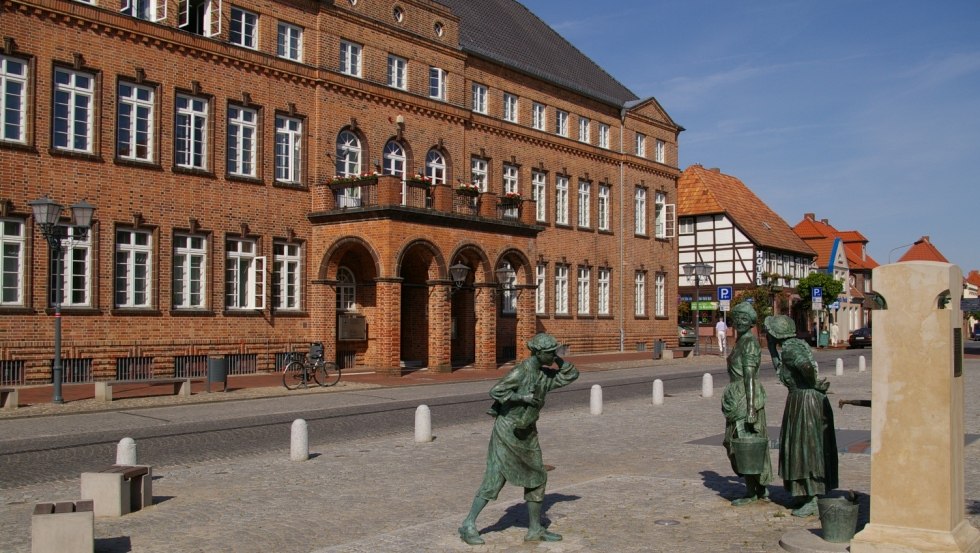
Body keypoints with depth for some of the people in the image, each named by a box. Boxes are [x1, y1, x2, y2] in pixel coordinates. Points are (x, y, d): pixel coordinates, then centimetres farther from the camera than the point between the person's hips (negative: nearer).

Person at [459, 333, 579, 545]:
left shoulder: (545, 374, 5)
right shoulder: (521, 371, -19)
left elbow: (572, 375, 11)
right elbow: (495, 392, -24)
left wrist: (556, 358, -3)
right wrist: (523, 397, -26)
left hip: (526, 433, 8)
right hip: (507, 431, -8)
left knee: (537, 478, 7)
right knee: (494, 481, -7)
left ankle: (535, 529, 18)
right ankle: (468, 526, 4)